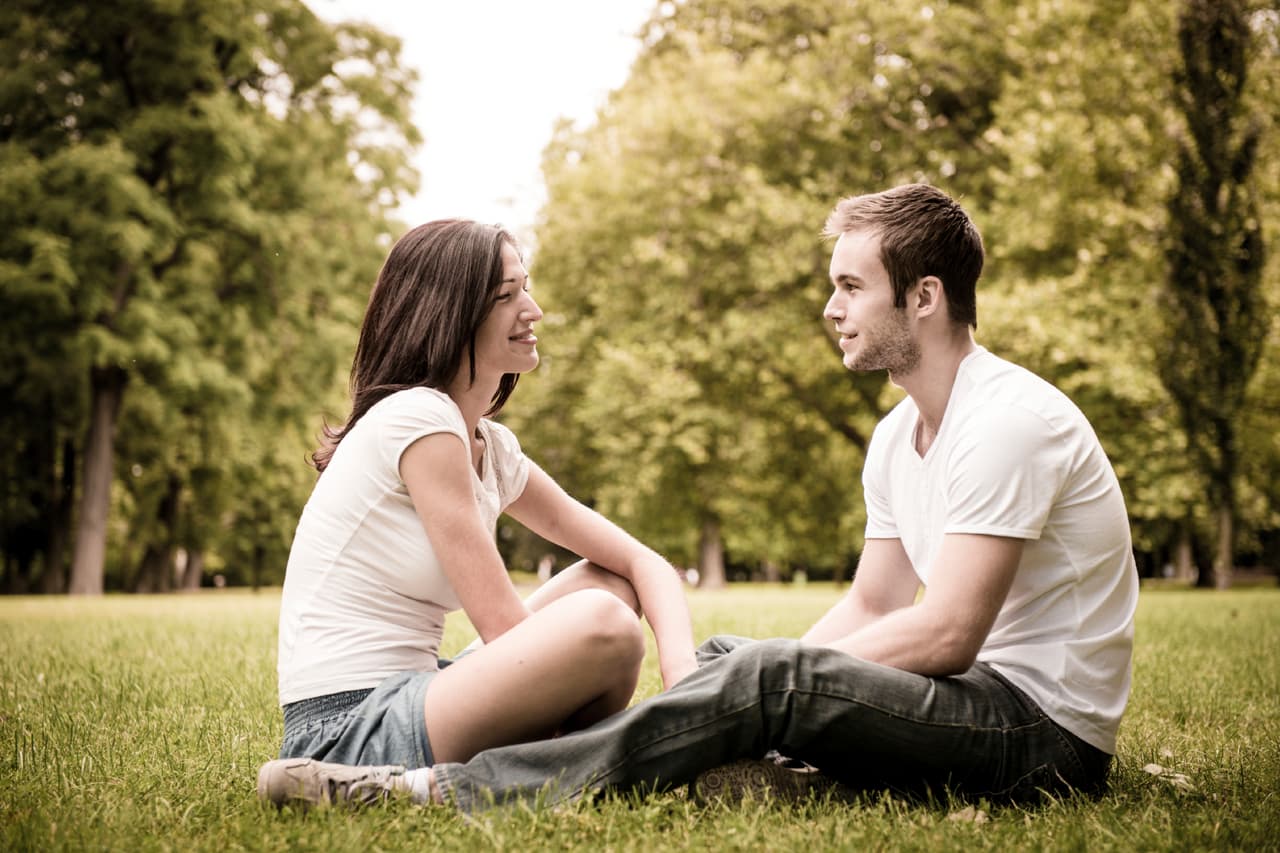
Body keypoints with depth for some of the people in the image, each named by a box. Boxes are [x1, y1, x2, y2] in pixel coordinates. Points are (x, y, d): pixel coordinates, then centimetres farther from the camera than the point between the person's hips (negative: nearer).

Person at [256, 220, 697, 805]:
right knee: (603, 622, -26)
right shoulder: (417, 417, -13)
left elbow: (643, 563, 8)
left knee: (609, 583, 9)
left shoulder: (492, 449, 13)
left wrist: (682, 668, -10)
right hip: (345, 731, -9)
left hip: (400, 701, 9)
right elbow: (503, 626, -16)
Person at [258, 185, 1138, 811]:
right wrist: (739, 687, -3)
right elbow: (868, 608, 12)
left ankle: (451, 792, -29)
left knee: (773, 678, -28)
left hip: (1046, 726, -10)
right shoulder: (898, 435, 13)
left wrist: (780, 684, -16)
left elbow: (944, 635, -23)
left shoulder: (1009, 419, -18)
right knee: (723, 659, 5)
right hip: (967, 701, 10)